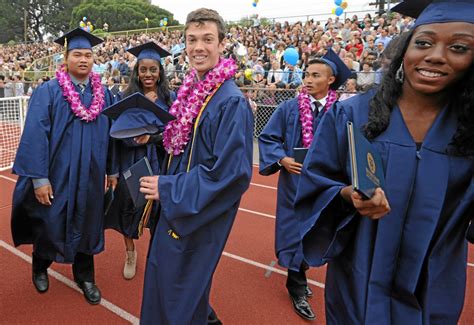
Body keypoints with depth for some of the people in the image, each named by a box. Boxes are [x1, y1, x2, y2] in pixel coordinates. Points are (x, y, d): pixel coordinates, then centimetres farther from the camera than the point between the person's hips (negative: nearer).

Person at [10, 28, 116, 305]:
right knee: (49, 224, 13)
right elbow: (35, 135, -12)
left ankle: (85, 276, 33)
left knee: (86, 224, 14)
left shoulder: (104, 94, 4)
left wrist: (112, 169, 4)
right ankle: (40, 266, 44)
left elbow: (110, 133, 6)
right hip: (57, 175, -2)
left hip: (90, 176, 3)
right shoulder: (48, 92, -7)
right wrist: (39, 178, -16)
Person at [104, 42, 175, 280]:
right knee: (129, 206, 5)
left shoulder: (170, 98, 2)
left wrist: (151, 137, -16)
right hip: (131, 164, 0)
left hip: (160, 164, 0)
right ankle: (130, 254, 29)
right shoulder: (126, 97, 1)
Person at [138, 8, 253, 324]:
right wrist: (164, 185, 4)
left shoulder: (231, 102, -22)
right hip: (174, 209, 8)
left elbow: (230, 171, -25)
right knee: (162, 279, 25)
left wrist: (169, 190, -20)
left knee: (182, 293, 9)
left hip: (201, 218, -8)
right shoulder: (188, 91, 4)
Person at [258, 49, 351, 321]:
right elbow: (268, 138, -2)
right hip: (295, 180, -2)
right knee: (296, 230, 5)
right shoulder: (289, 108, -5)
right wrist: (281, 159, -17)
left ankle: (299, 274, 42)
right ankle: (297, 287, 23)